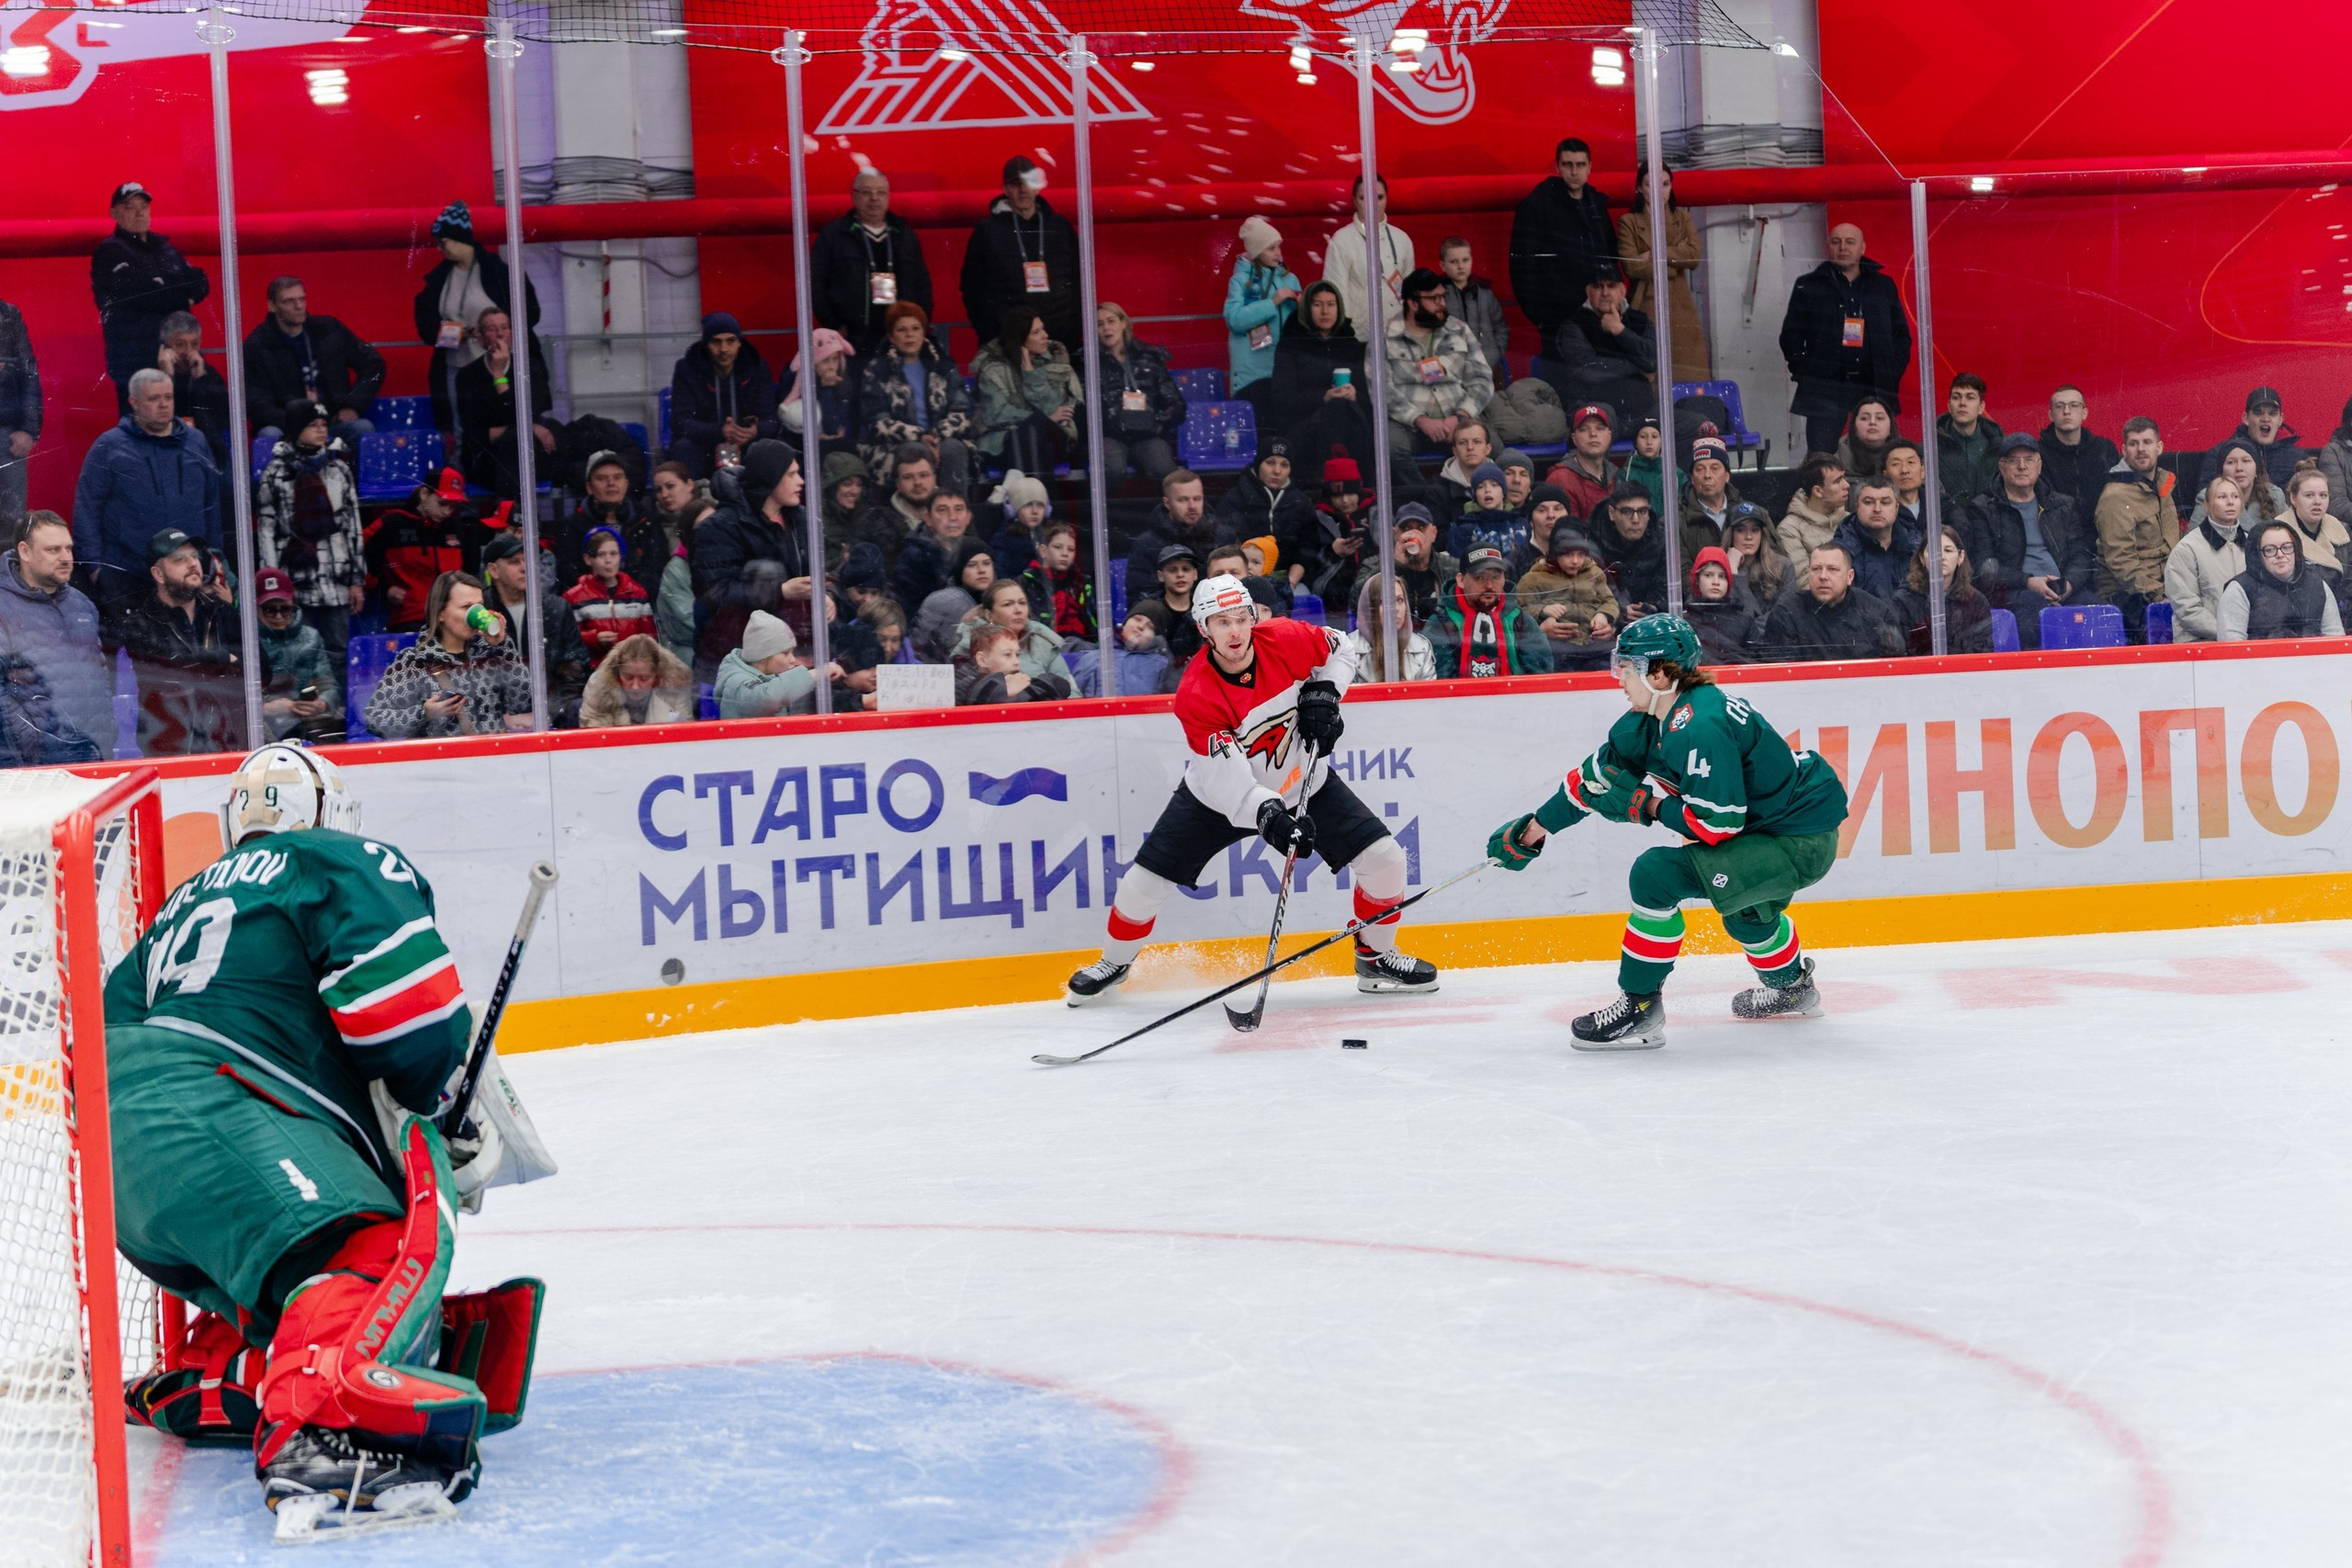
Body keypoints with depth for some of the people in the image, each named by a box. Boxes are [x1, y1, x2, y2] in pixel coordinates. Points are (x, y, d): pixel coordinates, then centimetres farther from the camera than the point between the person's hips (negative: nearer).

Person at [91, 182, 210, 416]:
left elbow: (201, 284, 9)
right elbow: (138, 295, -16)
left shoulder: (163, 247, 20)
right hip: (134, 354, -6)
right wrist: (181, 296, -6)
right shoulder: (110, 252, -1)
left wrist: (161, 284, -8)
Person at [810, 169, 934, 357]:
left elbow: (923, 283, 20)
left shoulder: (905, 236, 17)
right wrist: (834, 327, -6)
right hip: (854, 342, -3)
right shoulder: (833, 235, 5)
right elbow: (813, 283, 1)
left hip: (899, 343, 3)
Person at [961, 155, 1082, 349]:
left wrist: (1076, 331, 6)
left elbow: (1078, 282, 15)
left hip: (1061, 339, 2)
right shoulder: (987, 230, 6)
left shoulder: (1060, 226, 13)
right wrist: (988, 337, -3)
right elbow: (972, 288, 6)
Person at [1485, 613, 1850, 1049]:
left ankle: (1639, 1008, -9)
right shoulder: (1650, 720, 4)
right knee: (1737, 894, 38)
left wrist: (1648, 805, -15)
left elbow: (1718, 824, -27)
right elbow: (1597, 774, 15)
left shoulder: (1699, 727, -26)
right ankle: (1791, 988, 60)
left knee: (1657, 874, -18)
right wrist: (1535, 828, 18)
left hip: (1801, 844, -11)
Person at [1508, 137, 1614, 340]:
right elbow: (1523, 267, -7)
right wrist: (1538, 314, -12)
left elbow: (1611, 257, 23)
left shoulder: (1597, 204, 15)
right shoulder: (1535, 207, -3)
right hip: (1557, 320, -5)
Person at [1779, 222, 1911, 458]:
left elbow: (1901, 334, 15)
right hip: (1824, 391, -2)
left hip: (1875, 389, 2)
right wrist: (1802, 370, -4)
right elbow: (1791, 335, 8)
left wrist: (1893, 372, 3)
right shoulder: (1809, 286, 9)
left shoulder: (1884, 286, 14)